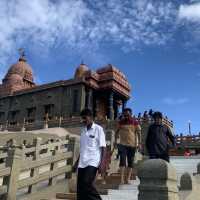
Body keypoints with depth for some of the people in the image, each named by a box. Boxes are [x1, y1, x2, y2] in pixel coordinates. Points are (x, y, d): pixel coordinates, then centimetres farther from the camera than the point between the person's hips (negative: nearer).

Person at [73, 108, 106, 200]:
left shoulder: (98, 129, -4)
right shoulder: (83, 130, 13)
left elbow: (103, 148, -7)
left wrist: (102, 163, -14)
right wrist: (77, 162, 19)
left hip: (93, 162, -6)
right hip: (82, 163, 6)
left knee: (86, 183, -19)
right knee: (80, 186, 4)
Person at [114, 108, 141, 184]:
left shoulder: (135, 122, -2)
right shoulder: (121, 122, 4)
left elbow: (138, 133, -4)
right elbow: (117, 131, 12)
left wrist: (139, 143, -12)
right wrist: (115, 141, 6)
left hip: (132, 145, 0)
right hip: (123, 144, 0)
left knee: (130, 162, 6)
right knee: (122, 160, -11)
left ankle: (128, 179, 13)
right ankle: (122, 179, -10)